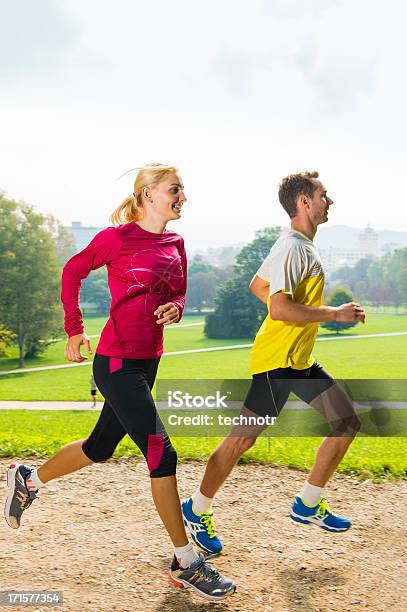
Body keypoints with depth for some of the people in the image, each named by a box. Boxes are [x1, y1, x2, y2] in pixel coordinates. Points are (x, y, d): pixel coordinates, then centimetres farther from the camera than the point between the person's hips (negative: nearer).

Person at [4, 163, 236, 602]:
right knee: (162, 454, -9)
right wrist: (74, 330, -1)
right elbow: (73, 271, 1)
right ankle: (186, 564, 2)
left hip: (147, 361, 8)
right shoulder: (117, 237, -11)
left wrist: (175, 308, -5)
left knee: (101, 446, 21)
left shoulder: (175, 244, 8)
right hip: (116, 362, -8)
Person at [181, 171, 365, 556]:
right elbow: (279, 310, -27)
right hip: (276, 360, -10)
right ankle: (197, 509, 16)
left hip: (301, 360, 10)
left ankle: (308, 505, 19)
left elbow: (256, 285, 24)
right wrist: (334, 314, -18)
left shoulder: (303, 246, 14)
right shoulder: (291, 248, -17)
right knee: (243, 438, -3)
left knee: (347, 423, 9)